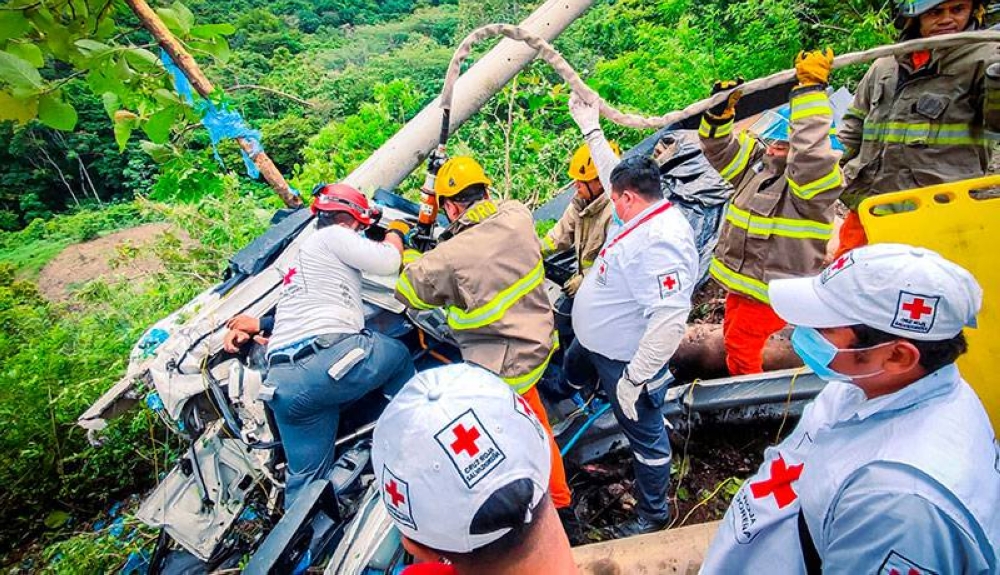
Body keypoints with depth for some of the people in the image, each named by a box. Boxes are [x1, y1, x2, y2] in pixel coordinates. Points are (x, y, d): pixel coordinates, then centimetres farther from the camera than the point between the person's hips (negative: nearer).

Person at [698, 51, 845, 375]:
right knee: (733, 340, 21)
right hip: (740, 279, 8)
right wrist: (720, 111, -2)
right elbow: (721, 150, 14)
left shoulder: (815, 178, -17)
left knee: (740, 347, -3)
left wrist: (811, 89, -35)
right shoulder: (757, 164, 6)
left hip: (772, 288, -8)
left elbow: (811, 150, -38)